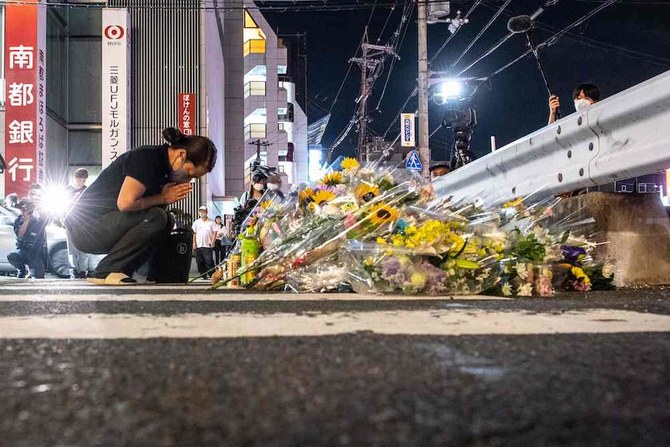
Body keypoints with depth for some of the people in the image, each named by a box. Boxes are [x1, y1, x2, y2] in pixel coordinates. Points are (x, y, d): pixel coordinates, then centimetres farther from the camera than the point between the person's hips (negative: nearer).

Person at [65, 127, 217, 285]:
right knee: (155, 217, -24)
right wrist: (162, 198, -14)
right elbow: (125, 202, -28)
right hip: (86, 227, -9)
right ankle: (107, 271, -17)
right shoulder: (146, 158, -19)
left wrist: (172, 196, -8)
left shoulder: (164, 167, 10)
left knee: (166, 222, 3)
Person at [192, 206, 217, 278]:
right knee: (199, 262, 5)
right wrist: (194, 243, 1)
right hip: (198, 246, 4)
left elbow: (214, 232, 2)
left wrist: (212, 242, -8)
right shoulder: (196, 222, 12)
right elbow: (193, 233, 10)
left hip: (207, 245, -4)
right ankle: (203, 274, 14)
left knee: (209, 261, -9)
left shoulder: (211, 222, 3)